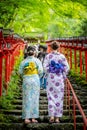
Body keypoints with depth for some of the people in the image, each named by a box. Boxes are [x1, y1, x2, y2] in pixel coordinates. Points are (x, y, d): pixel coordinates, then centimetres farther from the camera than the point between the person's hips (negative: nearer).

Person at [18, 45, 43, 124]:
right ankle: (33, 118, 7)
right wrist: (38, 77, 10)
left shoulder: (24, 61, 3)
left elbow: (20, 72, 2)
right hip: (35, 80, -1)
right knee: (34, 99, 5)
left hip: (26, 80, 1)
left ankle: (26, 118, 1)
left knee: (27, 99, 4)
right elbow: (41, 71, -9)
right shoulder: (37, 60, -1)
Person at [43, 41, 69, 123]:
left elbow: (45, 67, -9)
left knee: (51, 97, 6)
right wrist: (63, 76, 9)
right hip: (60, 79, 1)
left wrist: (48, 74, 7)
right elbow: (67, 68, -2)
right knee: (59, 97, 6)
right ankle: (57, 117, 9)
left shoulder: (48, 56, -4)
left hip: (51, 78, 0)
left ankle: (51, 116, -2)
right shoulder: (62, 56, -1)